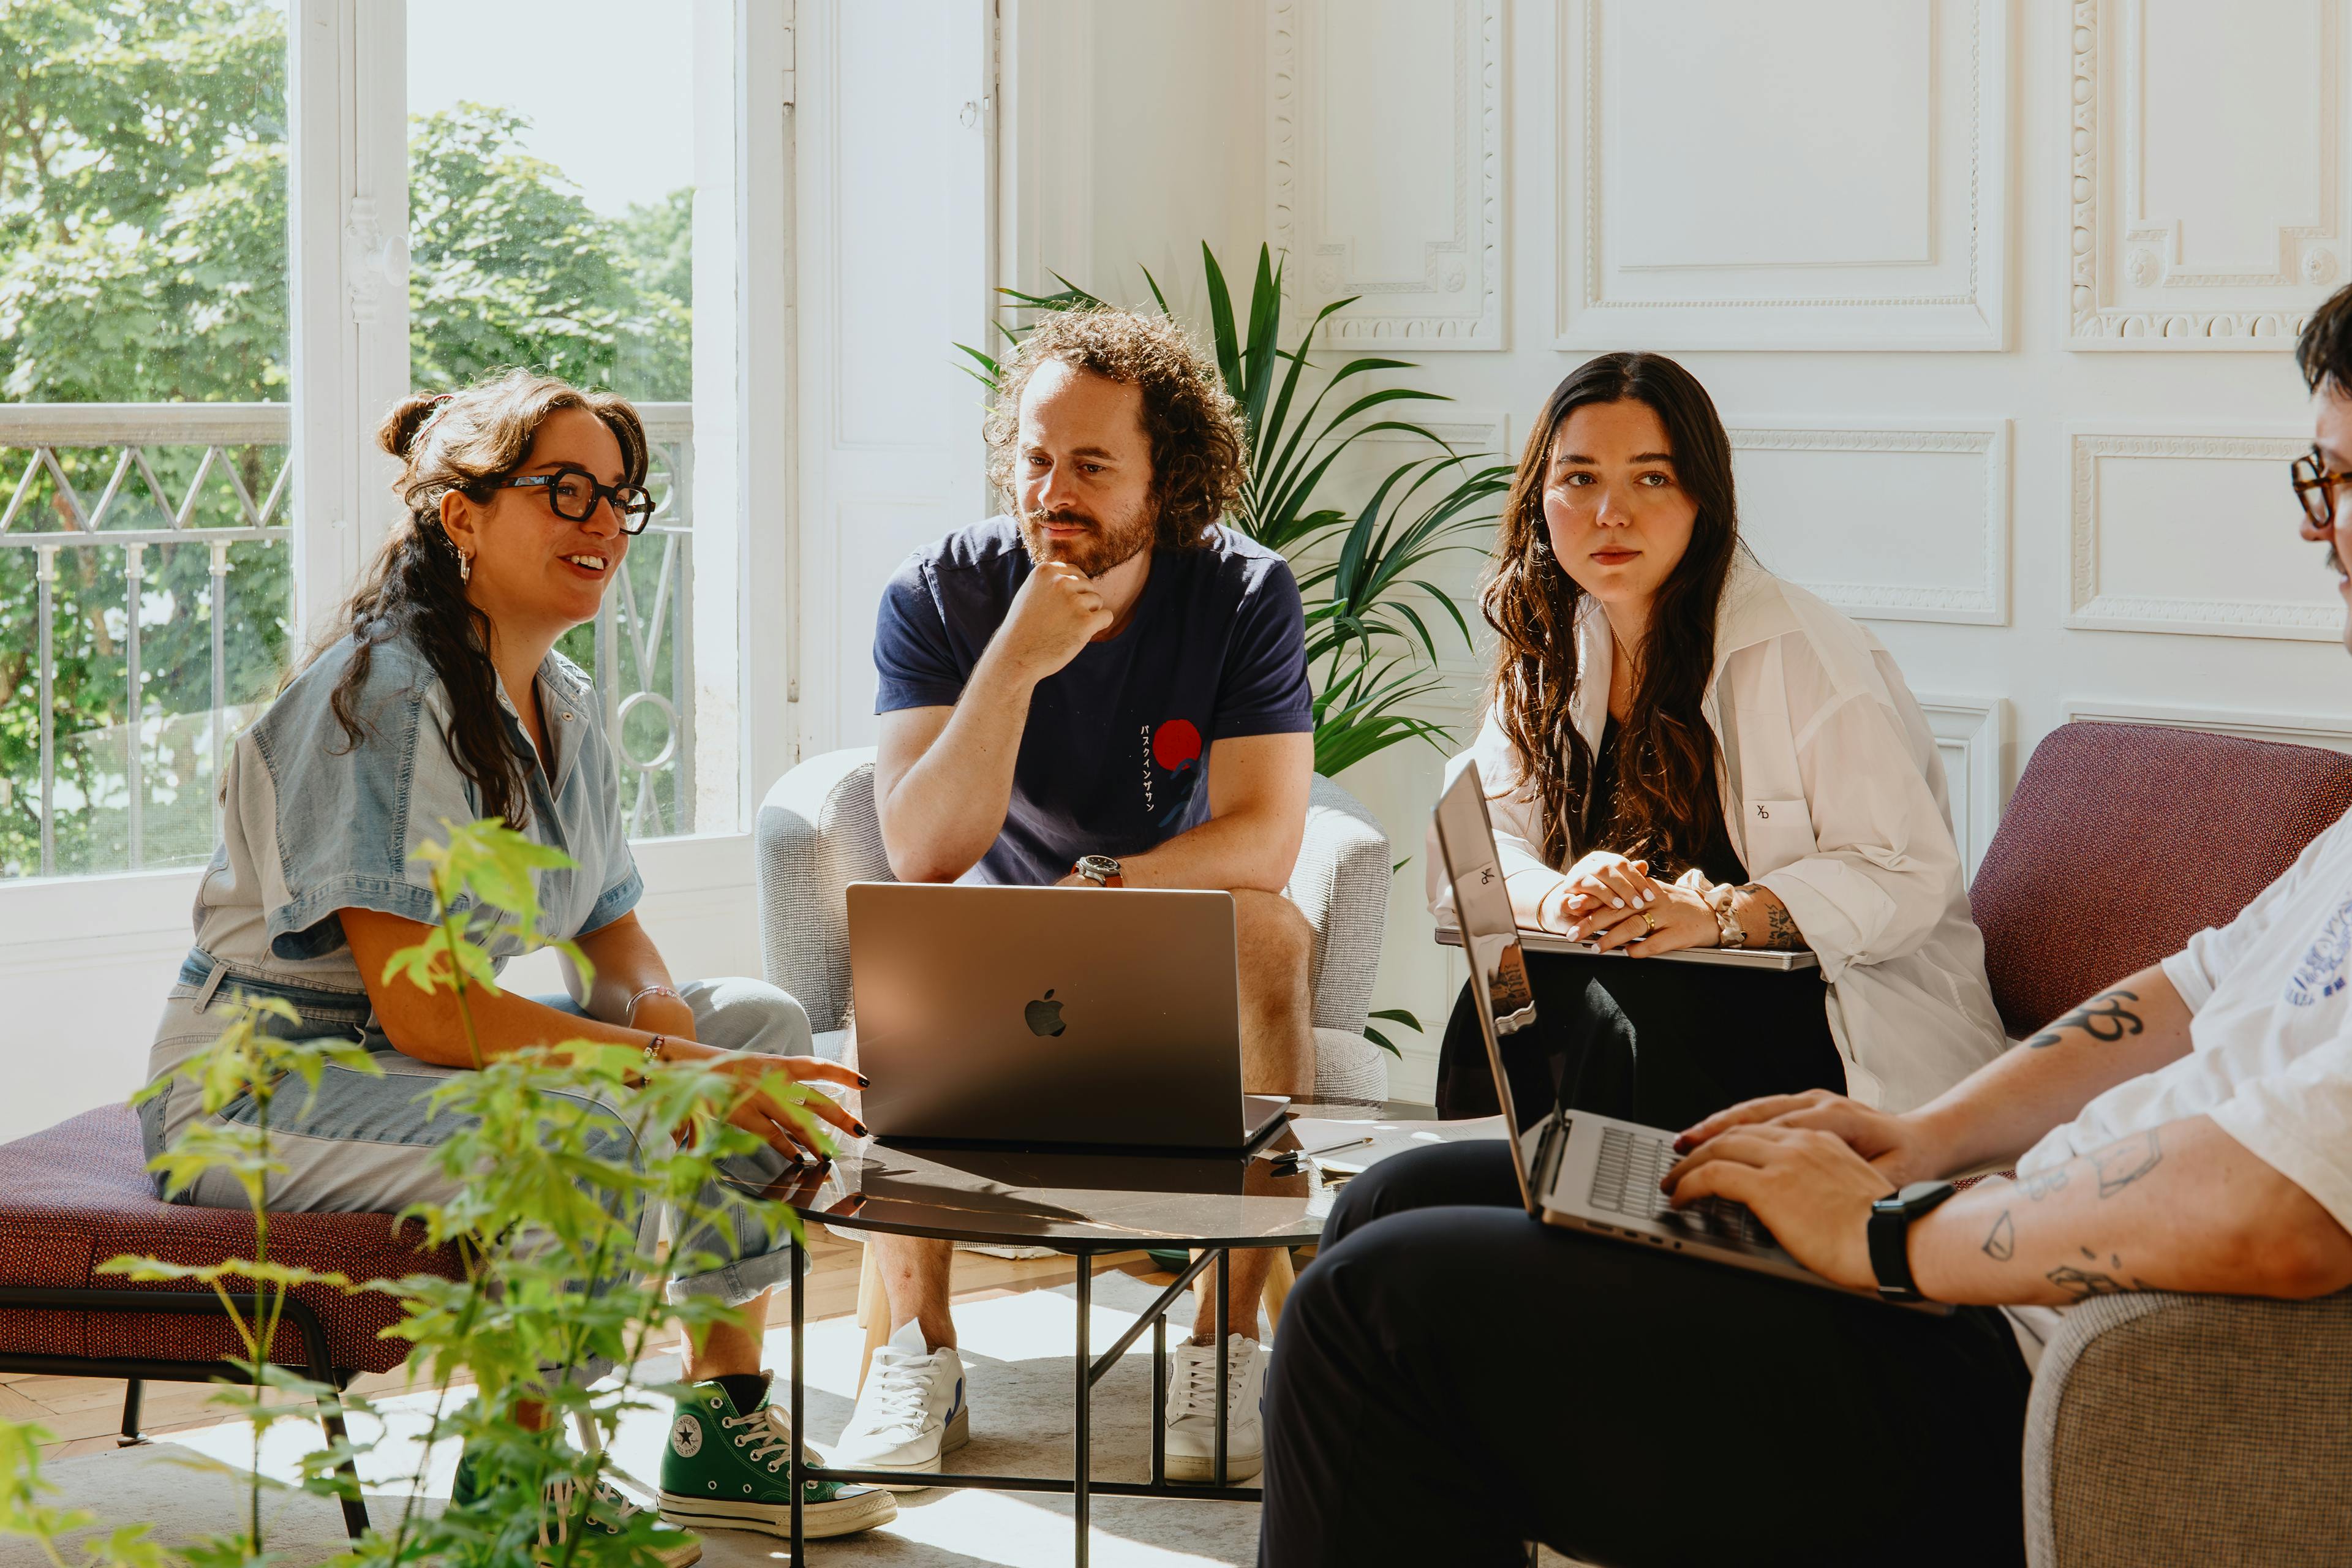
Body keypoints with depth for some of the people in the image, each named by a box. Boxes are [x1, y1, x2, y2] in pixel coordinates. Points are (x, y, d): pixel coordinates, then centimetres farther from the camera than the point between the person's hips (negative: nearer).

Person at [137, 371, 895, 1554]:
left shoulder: (564, 708, 7)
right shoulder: (381, 696, -22)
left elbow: (621, 947, 10)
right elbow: (421, 1011, -28)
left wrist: (670, 1020, -15)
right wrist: (683, 1073, -28)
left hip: (414, 1057, 9)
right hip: (256, 1084, -9)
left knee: (762, 1018, 1)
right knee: (593, 1130, -33)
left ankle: (724, 1426, 5)